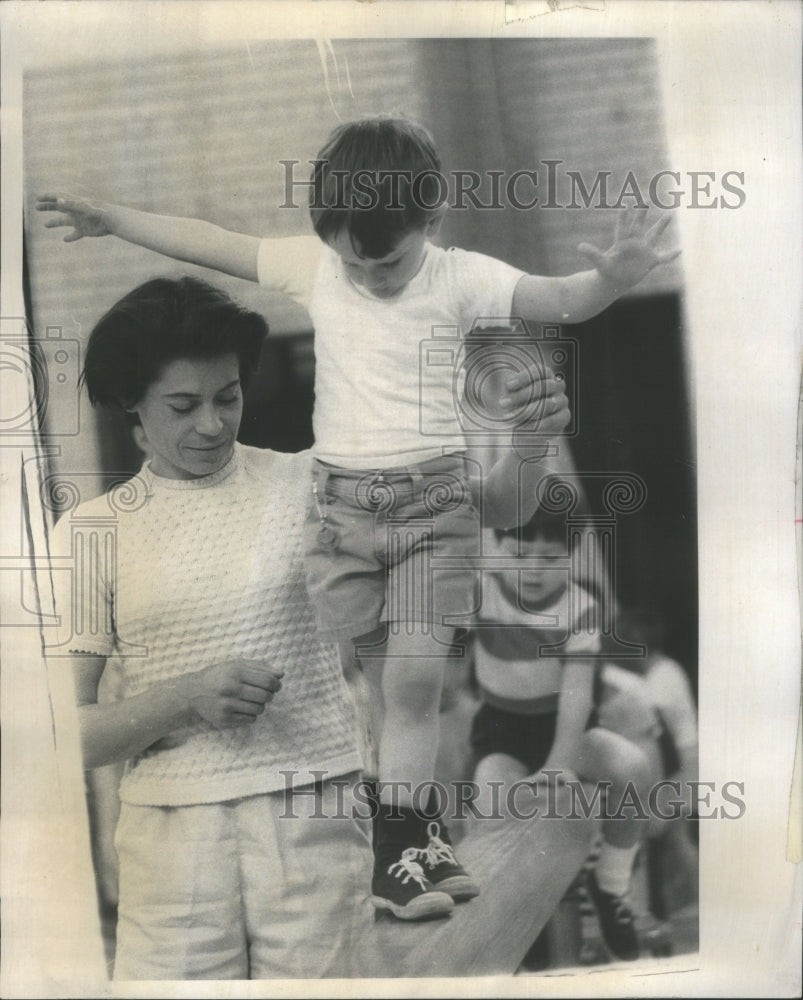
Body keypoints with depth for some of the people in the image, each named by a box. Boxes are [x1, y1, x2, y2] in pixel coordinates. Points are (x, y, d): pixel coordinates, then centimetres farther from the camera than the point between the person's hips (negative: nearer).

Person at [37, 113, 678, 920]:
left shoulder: (461, 279, -9)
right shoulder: (314, 266, 1)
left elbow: (559, 300, -20)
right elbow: (214, 244, 10)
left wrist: (614, 278, -41)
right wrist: (111, 219, 14)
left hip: (434, 501, -2)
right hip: (342, 502, 3)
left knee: (413, 677, -7)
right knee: (383, 678, 10)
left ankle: (397, 844, 5)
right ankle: (410, 827, 25)